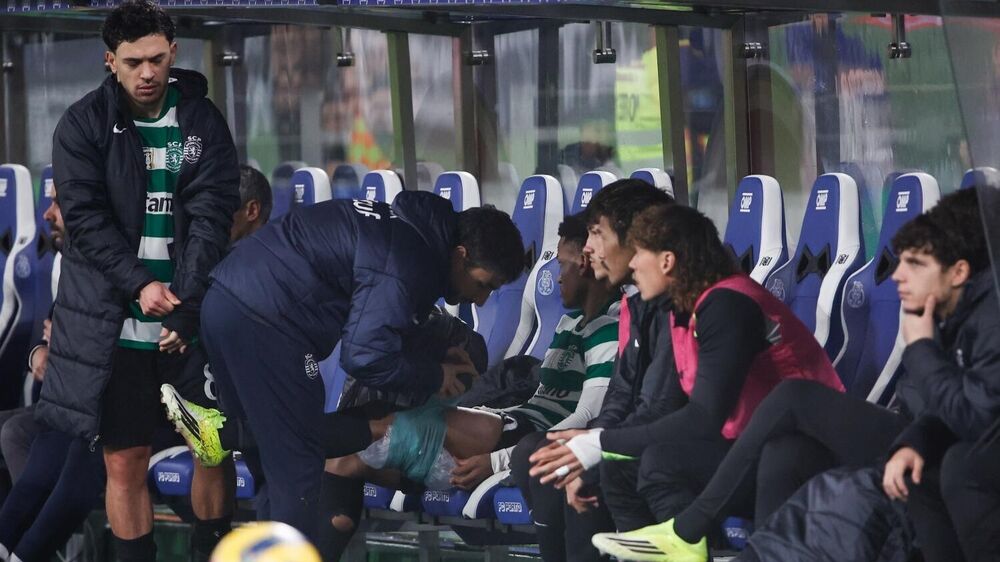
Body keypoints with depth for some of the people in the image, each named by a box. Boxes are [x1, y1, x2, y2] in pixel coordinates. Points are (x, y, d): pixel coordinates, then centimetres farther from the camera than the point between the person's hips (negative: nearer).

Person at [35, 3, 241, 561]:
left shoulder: (203, 120, 2)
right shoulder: (83, 126, -1)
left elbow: (211, 214, -5)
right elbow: (86, 217, -7)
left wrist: (187, 305, -16)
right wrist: (141, 285, -18)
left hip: (191, 320, 1)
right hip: (115, 324, -1)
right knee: (126, 461, 0)